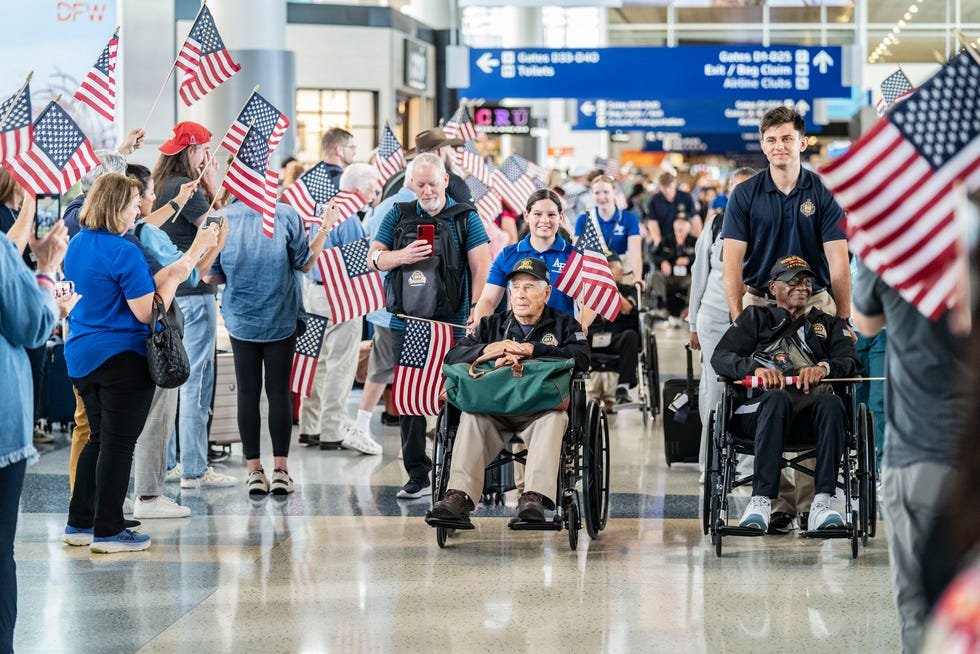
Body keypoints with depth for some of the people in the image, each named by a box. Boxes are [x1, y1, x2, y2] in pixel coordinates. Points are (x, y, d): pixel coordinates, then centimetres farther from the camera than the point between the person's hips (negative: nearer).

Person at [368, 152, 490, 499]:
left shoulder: (465, 217, 4)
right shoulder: (398, 215, 11)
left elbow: (481, 266, -1)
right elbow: (373, 258, 7)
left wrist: (477, 311, -13)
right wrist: (401, 256, -15)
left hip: (453, 325, -3)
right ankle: (417, 475, 10)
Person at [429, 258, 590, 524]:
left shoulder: (563, 324, 16)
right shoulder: (492, 325, 24)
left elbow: (581, 359, -5)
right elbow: (452, 357, 11)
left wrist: (532, 350, -13)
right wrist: (486, 350, -8)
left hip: (543, 407, -2)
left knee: (554, 417, -36)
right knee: (471, 415, -30)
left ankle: (535, 497, -50)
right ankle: (459, 496, -42)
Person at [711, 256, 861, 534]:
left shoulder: (828, 324, 30)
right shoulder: (756, 317, 25)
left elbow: (852, 363, 10)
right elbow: (720, 357, 8)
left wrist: (824, 367, -14)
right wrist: (756, 368, -14)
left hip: (810, 416, 2)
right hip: (758, 410, -1)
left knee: (832, 403, -33)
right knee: (778, 399, -37)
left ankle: (822, 503, -43)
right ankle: (761, 500, -44)